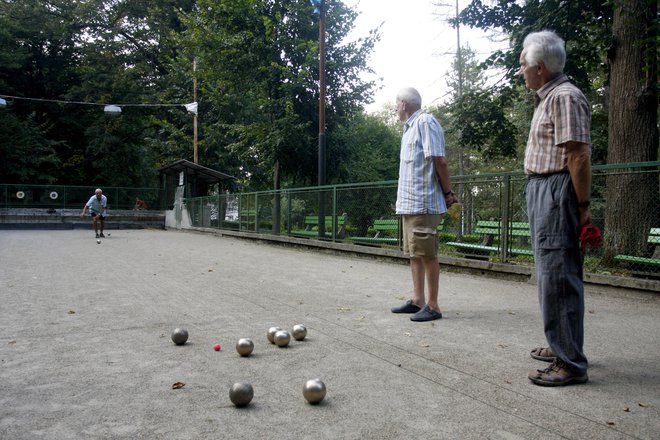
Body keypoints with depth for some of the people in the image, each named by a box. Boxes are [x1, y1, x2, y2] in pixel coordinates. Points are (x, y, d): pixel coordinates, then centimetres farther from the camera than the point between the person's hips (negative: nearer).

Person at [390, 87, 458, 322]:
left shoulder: (425, 122, -9)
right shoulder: (410, 127, 20)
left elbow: (439, 161, -14)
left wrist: (448, 193, -10)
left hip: (423, 203, -10)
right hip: (408, 203, 10)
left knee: (427, 254, -4)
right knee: (414, 253, 13)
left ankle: (432, 305, 4)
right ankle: (417, 300, 22)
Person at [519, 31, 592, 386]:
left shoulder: (564, 97, -13)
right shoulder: (547, 98, 18)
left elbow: (579, 155, -18)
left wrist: (583, 206, -19)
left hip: (557, 191, -11)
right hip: (540, 190, 11)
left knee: (557, 274, -9)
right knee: (552, 272, 16)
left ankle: (571, 364, -1)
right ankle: (562, 345, 29)